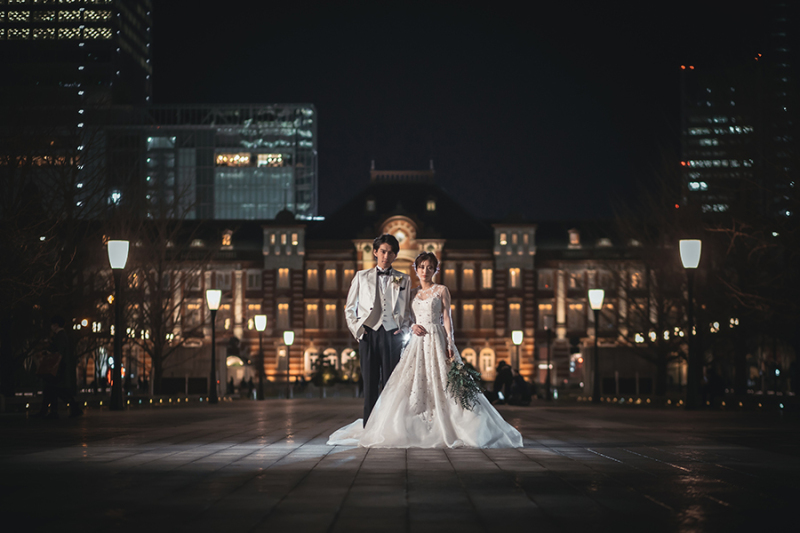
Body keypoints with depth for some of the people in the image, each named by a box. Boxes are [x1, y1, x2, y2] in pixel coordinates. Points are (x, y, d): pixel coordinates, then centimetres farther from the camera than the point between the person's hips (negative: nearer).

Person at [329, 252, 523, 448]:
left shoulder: (441, 290, 4)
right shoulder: (412, 293, 15)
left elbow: (447, 318, -1)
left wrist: (450, 343, -11)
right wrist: (412, 326, -6)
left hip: (437, 340, -4)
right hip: (417, 342, 4)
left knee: (438, 383, -9)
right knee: (413, 384, -3)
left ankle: (442, 429, -6)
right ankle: (414, 430, -1)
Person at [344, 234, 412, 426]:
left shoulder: (403, 280, 15)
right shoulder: (362, 277, 15)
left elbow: (407, 310, 15)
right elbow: (349, 308, 17)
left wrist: (404, 330, -1)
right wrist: (356, 328, 3)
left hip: (392, 334, 0)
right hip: (368, 333, 0)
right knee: (370, 383, -3)